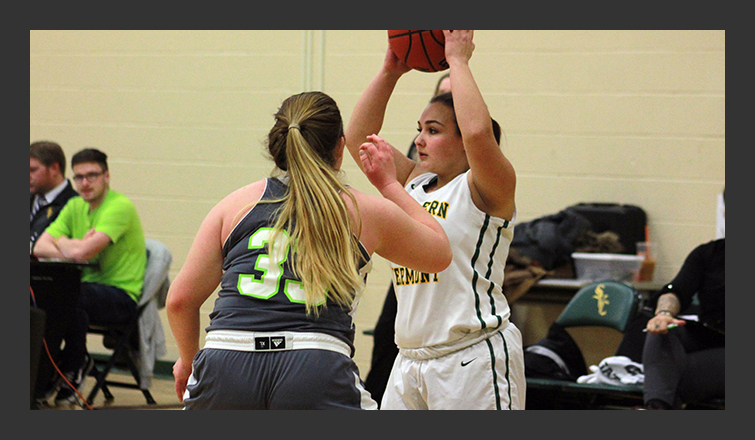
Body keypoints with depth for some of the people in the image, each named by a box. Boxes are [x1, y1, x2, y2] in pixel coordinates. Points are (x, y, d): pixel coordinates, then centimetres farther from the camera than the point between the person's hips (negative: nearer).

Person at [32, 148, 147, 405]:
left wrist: (62, 243, -3)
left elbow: (83, 252, -25)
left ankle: (72, 370, -10)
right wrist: (73, 248, -15)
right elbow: (40, 247, 3)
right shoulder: (75, 207, 12)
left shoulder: (120, 206, -14)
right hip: (90, 287, 7)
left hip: (122, 295, -7)